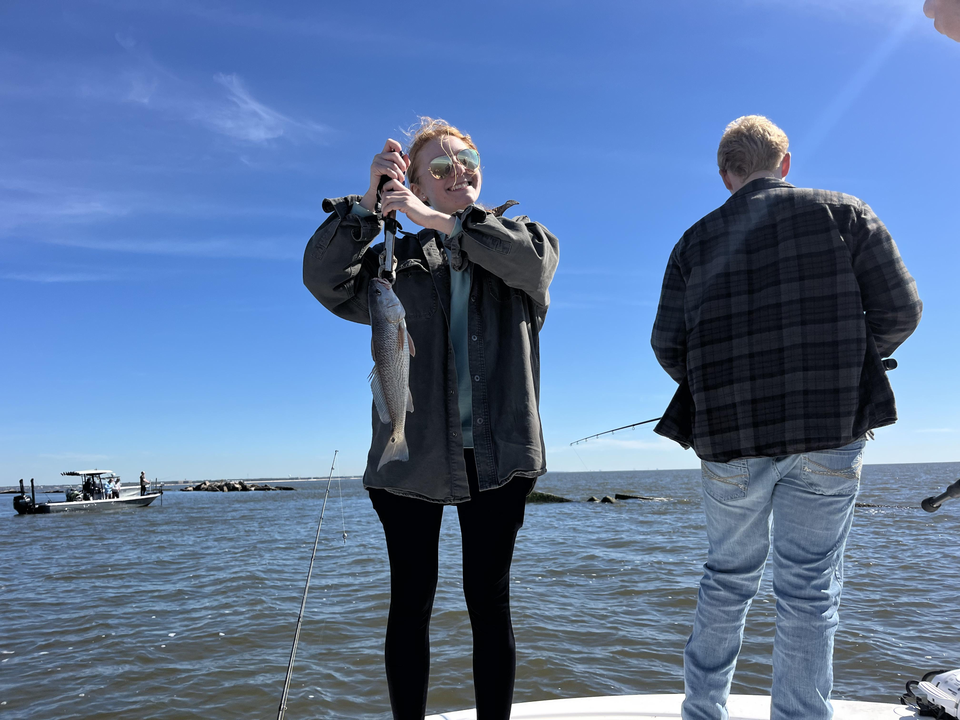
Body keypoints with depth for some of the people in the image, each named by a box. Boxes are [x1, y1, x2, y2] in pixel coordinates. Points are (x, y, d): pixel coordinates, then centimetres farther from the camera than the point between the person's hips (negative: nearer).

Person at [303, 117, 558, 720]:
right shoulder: (399, 258, 12)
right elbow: (326, 280, -3)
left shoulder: (519, 238, 12)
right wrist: (368, 201, -12)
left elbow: (535, 258, -13)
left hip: (497, 449, 0)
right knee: (411, 602, 7)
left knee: (489, 600, 7)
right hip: (411, 451, 1)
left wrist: (438, 219, -17)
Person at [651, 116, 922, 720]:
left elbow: (668, 345, 1)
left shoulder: (696, 241, 7)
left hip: (731, 437, 2)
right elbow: (900, 311, -1)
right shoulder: (843, 213, 4)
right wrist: (847, 364, 16)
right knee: (810, 586, 7)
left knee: (728, 576, 17)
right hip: (831, 432, -1)